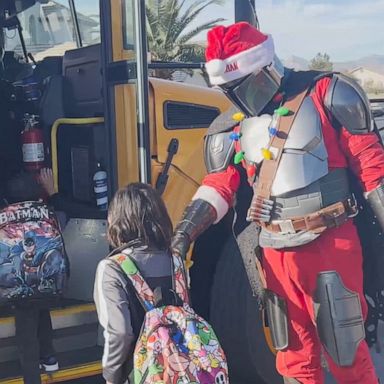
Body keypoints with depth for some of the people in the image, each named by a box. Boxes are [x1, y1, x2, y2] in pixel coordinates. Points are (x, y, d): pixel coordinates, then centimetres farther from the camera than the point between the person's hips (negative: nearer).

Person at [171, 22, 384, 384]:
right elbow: (219, 186, 7)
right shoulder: (233, 127, 7)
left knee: (345, 351, 4)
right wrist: (185, 231, -7)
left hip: (331, 243, -4)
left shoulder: (325, 94, -5)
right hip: (277, 252, 4)